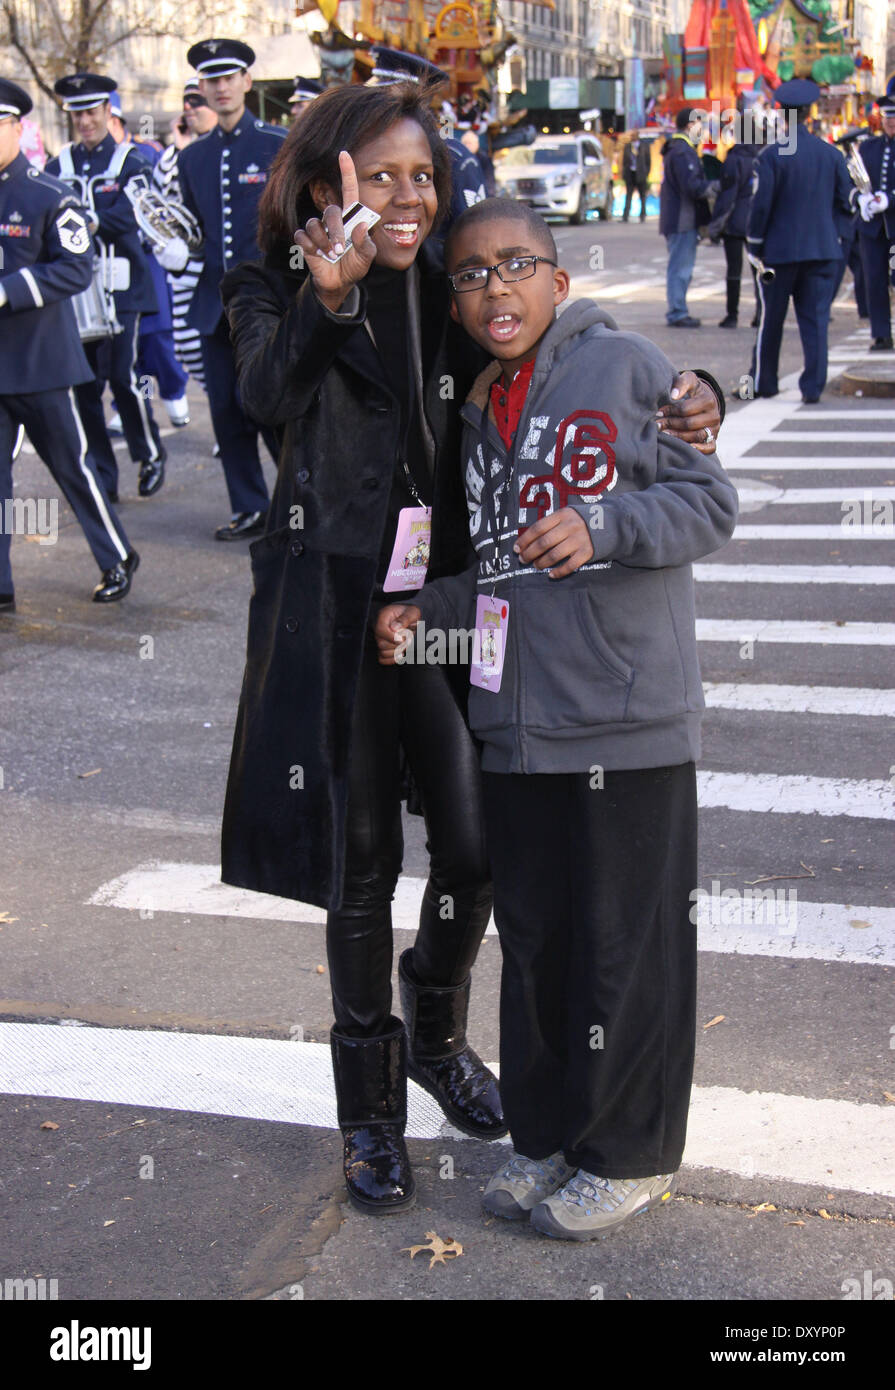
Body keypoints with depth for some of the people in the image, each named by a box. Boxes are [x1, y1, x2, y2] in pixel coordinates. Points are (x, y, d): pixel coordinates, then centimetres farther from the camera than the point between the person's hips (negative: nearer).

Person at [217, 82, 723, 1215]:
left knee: (474, 847, 3)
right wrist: (328, 301, -48)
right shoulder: (275, 295, -6)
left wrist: (688, 400, -9)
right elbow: (268, 393, -27)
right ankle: (371, 1106, 27)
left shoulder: (450, 296, 4)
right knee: (361, 862, 7)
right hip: (335, 607, -3)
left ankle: (437, 1035, 34)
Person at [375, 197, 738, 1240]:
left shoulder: (625, 366, -5)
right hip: (513, 723, 6)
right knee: (533, 938, 15)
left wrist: (602, 525, -23)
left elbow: (709, 502, -8)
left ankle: (629, 1157, 23)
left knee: (628, 944, 4)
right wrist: (422, 614, 1)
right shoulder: (471, 414, 13)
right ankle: (546, 1137, 33)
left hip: (627, 721, -6)